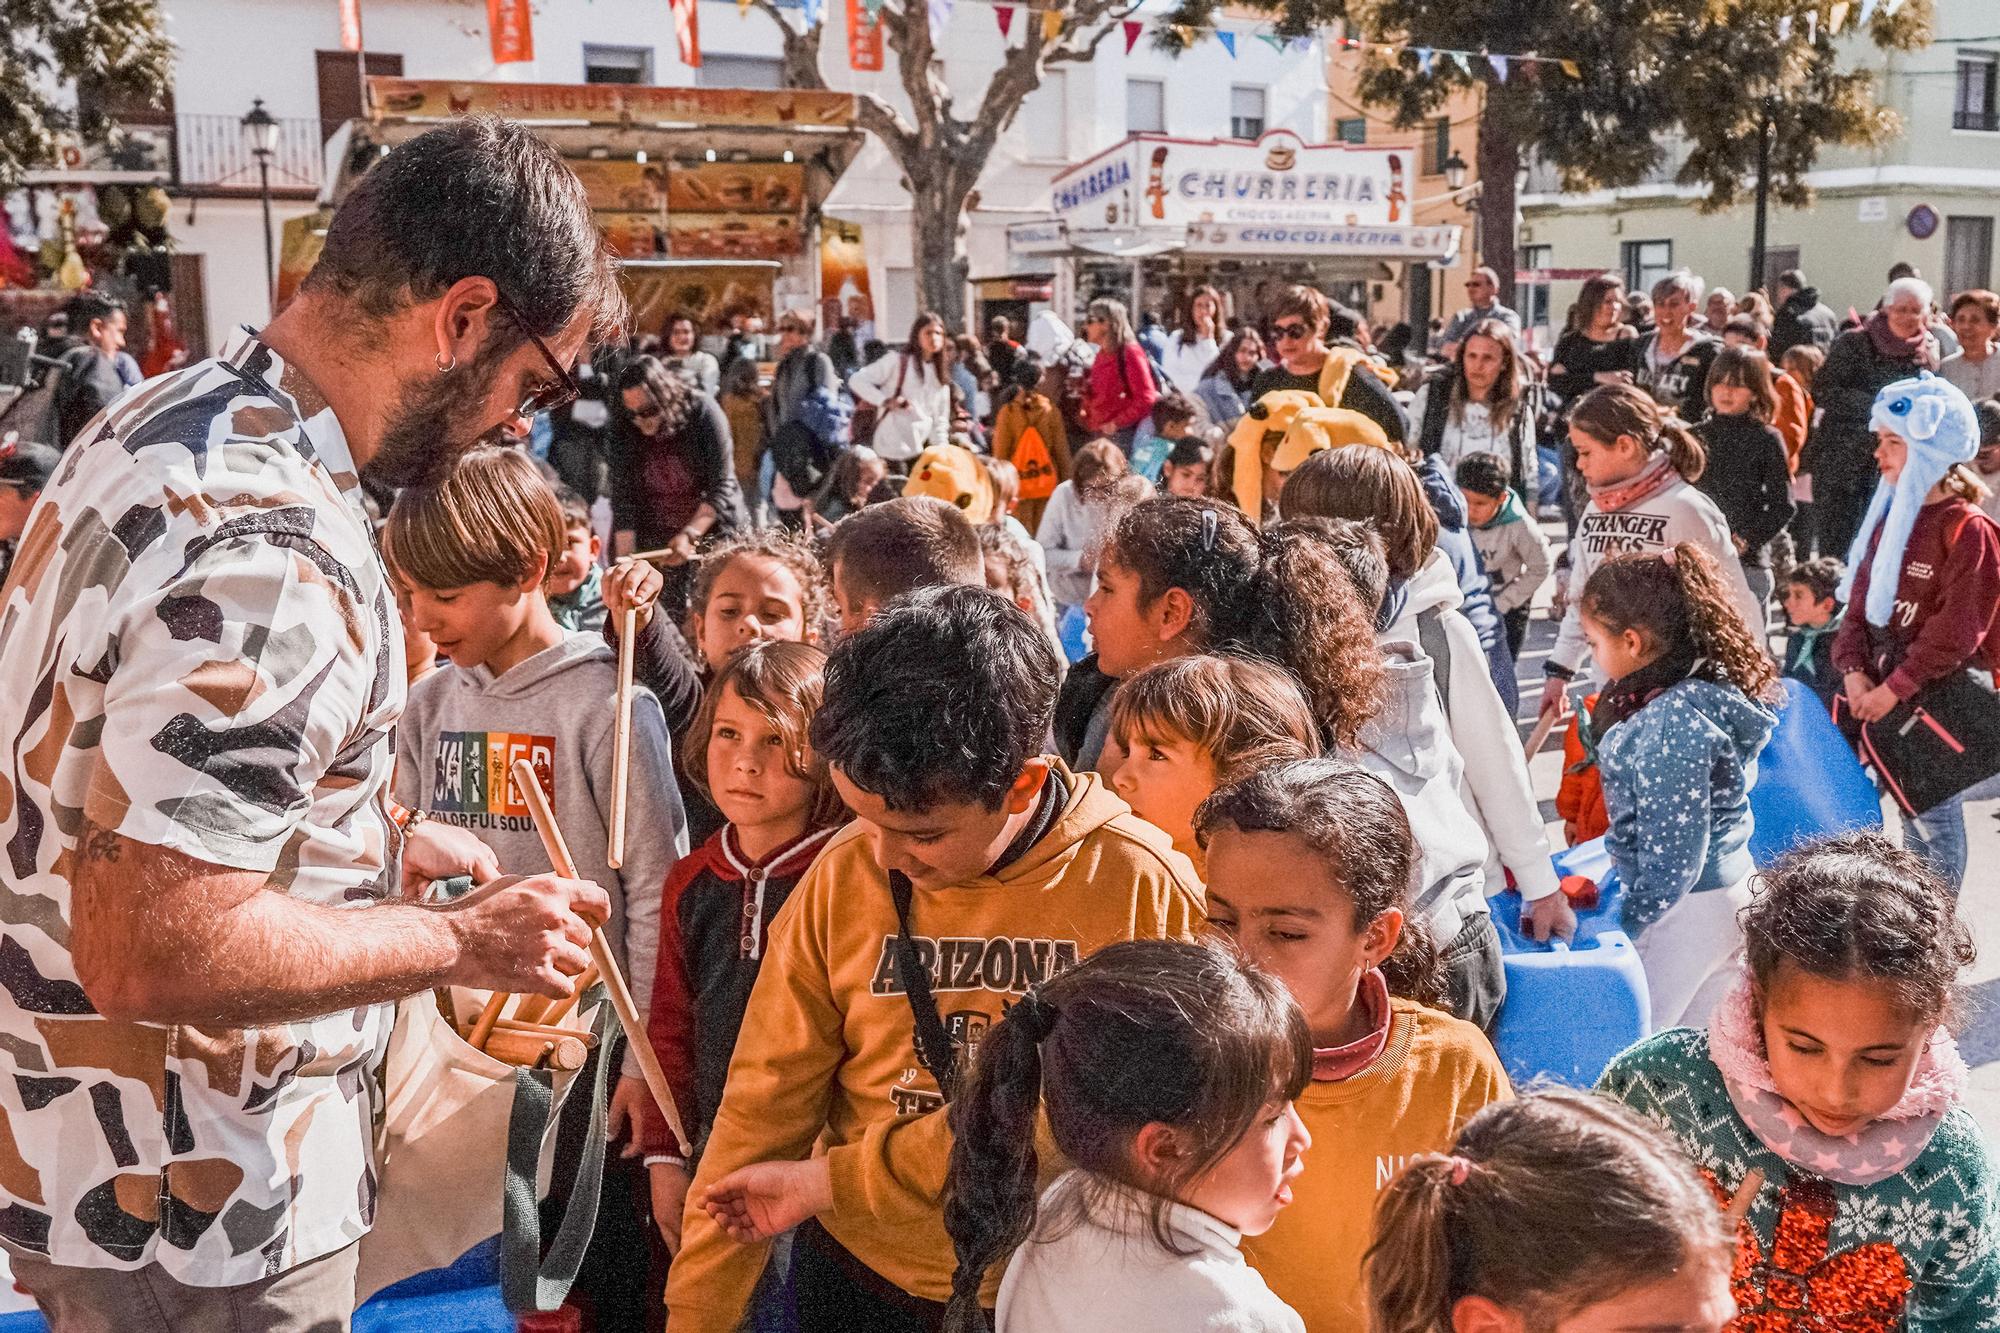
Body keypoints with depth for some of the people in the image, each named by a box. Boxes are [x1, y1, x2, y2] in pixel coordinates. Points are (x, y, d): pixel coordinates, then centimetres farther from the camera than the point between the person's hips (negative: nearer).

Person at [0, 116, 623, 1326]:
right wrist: (458, 941, -19)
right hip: (197, 1214, -9)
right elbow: (151, 950, -31)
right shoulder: (266, 551, -30)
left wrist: (380, 838, 10)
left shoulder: (170, 420, 2)